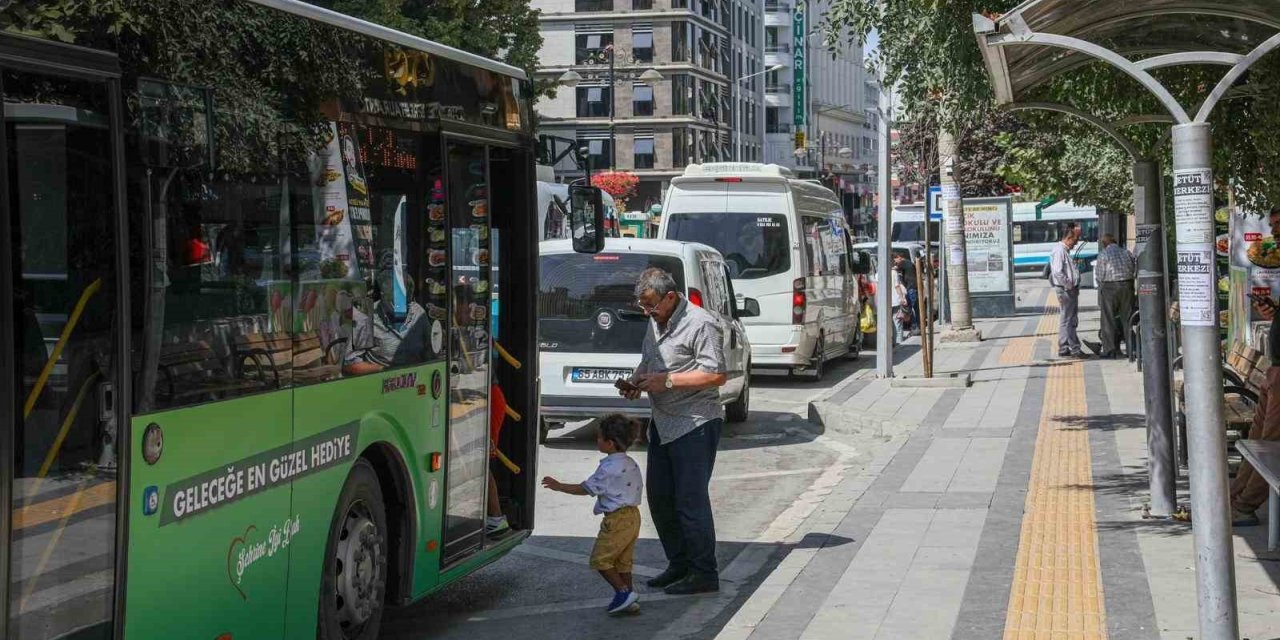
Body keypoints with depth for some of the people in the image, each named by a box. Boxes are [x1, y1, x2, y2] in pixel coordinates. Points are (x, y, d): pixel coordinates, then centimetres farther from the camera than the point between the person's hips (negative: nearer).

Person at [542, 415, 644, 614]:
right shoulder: (631, 464, 9)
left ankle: (623, 591, -5)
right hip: (633, 515, 9)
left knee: (600, 558, 0)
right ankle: (630, 600, 16)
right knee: (623, 560, 15)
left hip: (616, 519, -9)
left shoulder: (609, 467, -17)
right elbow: (638, 486, 17)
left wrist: (558, 486, -5)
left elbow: (586, 489, -12)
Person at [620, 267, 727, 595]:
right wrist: (636, 381, 6)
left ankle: (704, 574, 0)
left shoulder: (700, 324, -15)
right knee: (659, 497, 12)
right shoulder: (656, 322, 13)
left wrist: (667, 381, -21)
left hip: (695, 423, -9)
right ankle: (679, 565, 24)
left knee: (691, 499, -8)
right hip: (663, 422, 9)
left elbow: (716, 375, -19)